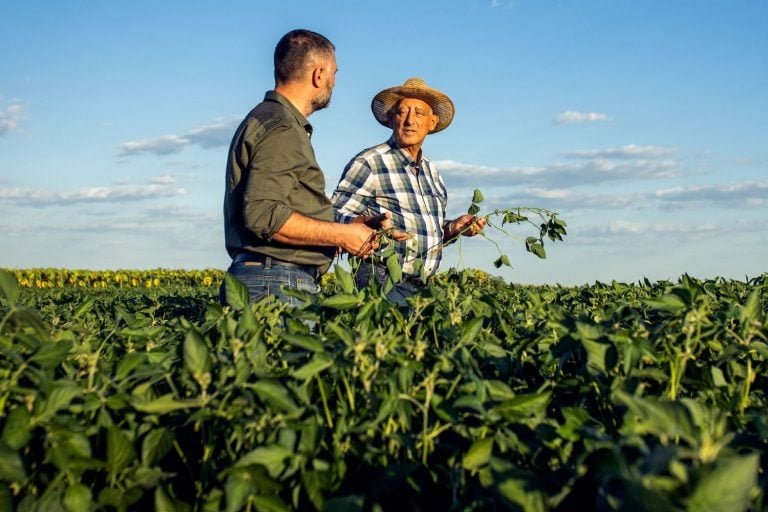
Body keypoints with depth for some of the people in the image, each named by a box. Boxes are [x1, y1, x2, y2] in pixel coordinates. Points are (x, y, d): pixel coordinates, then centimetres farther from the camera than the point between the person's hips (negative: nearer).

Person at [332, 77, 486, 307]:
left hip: (421, 286, 7)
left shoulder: (431, 171, 19)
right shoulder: (369, 163, -4)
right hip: (381, 280, -6)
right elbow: (336, 215, -11)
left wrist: (453, 228, 9)